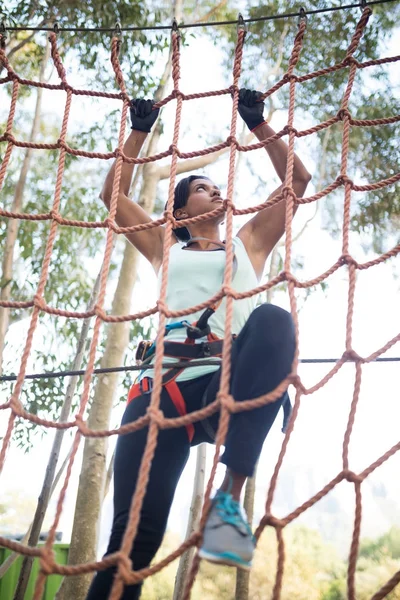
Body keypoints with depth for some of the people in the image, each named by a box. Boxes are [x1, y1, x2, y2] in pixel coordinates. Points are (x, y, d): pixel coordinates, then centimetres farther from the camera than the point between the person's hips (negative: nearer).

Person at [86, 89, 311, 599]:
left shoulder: (249, 244, 29)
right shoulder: (165, 250, 31)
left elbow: (298, 180, 27)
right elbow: (114, 194, 34)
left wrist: (257, 123, 26)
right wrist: (140, 131, 35)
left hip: (230, 386, 0)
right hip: (166, 385, 1)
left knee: (273, 320, -36)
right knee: (134, 534, -15)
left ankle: (230, 497, -38)